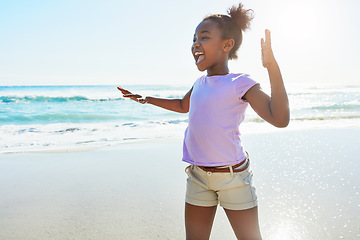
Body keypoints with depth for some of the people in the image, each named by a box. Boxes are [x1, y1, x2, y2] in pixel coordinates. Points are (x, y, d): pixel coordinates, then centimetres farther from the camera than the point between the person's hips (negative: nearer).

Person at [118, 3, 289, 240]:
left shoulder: (240, 84, -13)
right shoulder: (200, 83, 7)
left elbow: (279, 119, -27)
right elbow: (183, 105, 30)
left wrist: (272, 66, -33)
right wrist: (146, 99, 24)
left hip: (233, 176, -6)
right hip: (198, 176, 6)